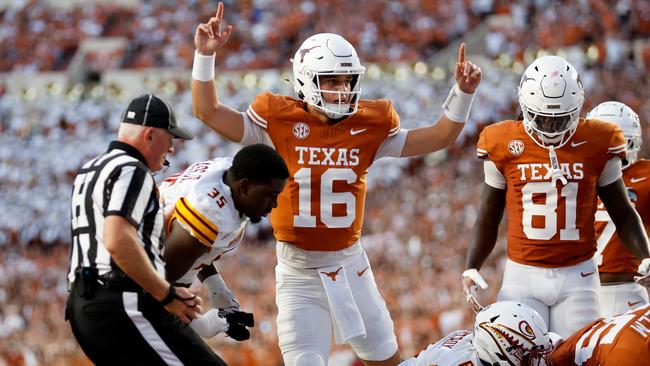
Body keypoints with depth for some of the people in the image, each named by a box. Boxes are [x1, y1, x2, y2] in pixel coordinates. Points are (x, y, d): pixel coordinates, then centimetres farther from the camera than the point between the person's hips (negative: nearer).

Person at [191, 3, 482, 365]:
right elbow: (209, 112, -7)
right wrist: (205, 56, -17)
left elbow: (439, 137, 4)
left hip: (351, 264, 4)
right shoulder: (280, 122, -7)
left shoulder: (369, 125, 0)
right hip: (299, 272, -4)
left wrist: (463, 93, -8)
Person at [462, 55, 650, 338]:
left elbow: (623, 213, 10)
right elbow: (488, 220, 9)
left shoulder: (597, 144, 0)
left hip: (577, 276, 0)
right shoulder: (504, 146, 0)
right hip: (523, 275, 0)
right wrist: (471, 268, -4)